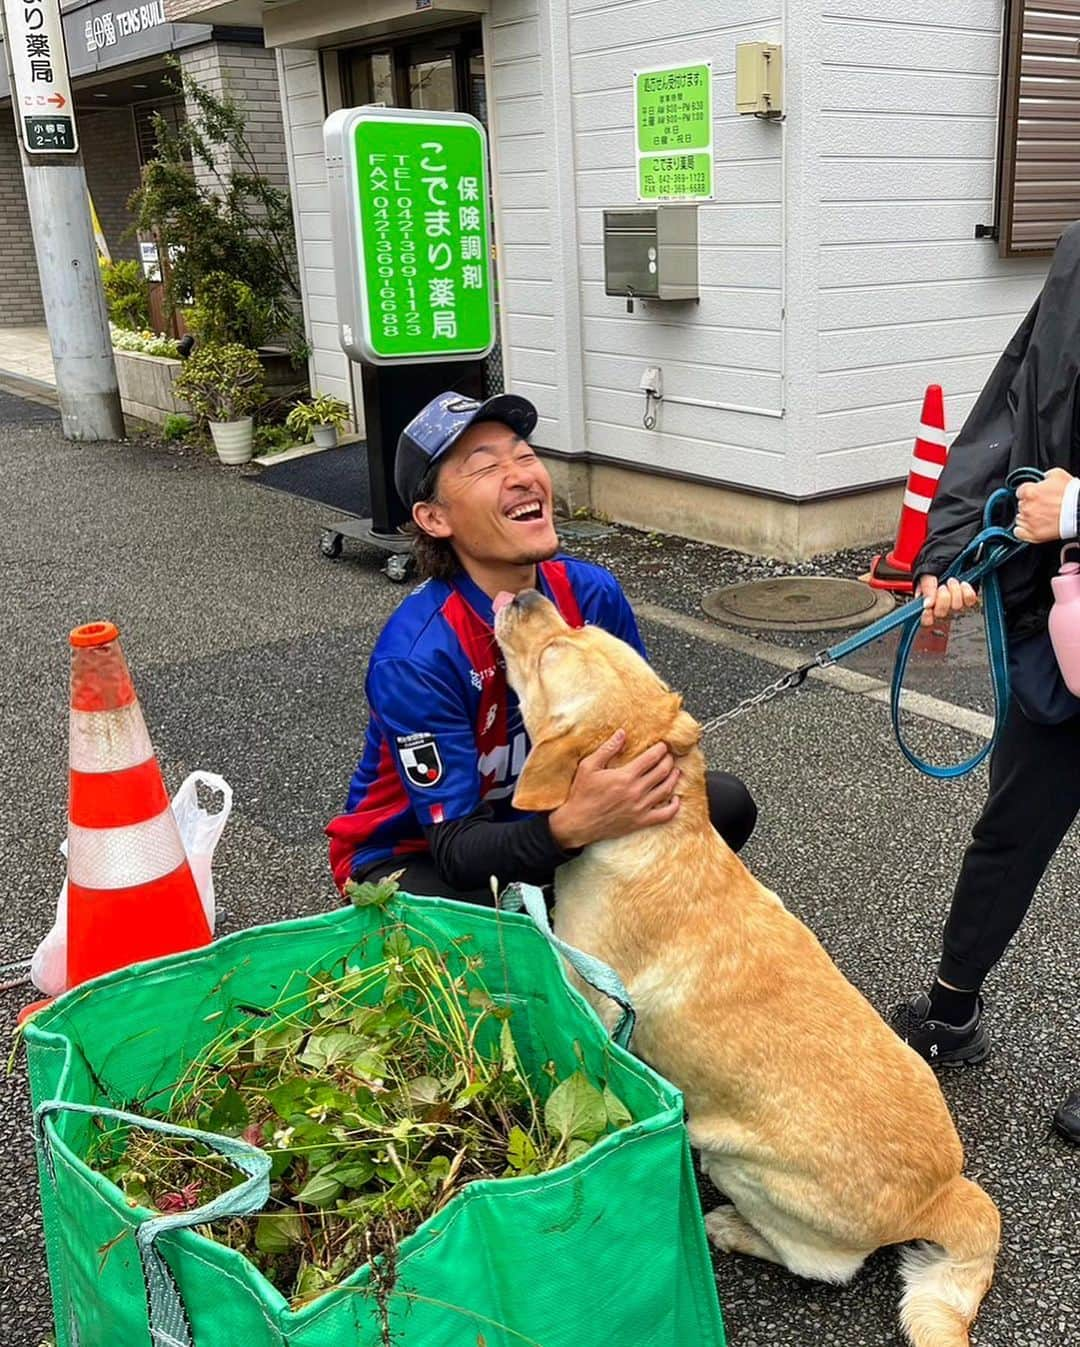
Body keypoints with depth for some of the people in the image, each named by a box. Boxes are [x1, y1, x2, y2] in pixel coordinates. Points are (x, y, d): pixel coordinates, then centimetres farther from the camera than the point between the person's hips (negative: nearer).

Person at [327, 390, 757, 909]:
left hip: (542, 814, 5)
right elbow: (457, 846, -31)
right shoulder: (414, 656, -30)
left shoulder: (591, 593, -14)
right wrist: (571, 827, -51)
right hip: (415, 854, -5)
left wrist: (658, 767, -26)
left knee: (725, 801, -10)